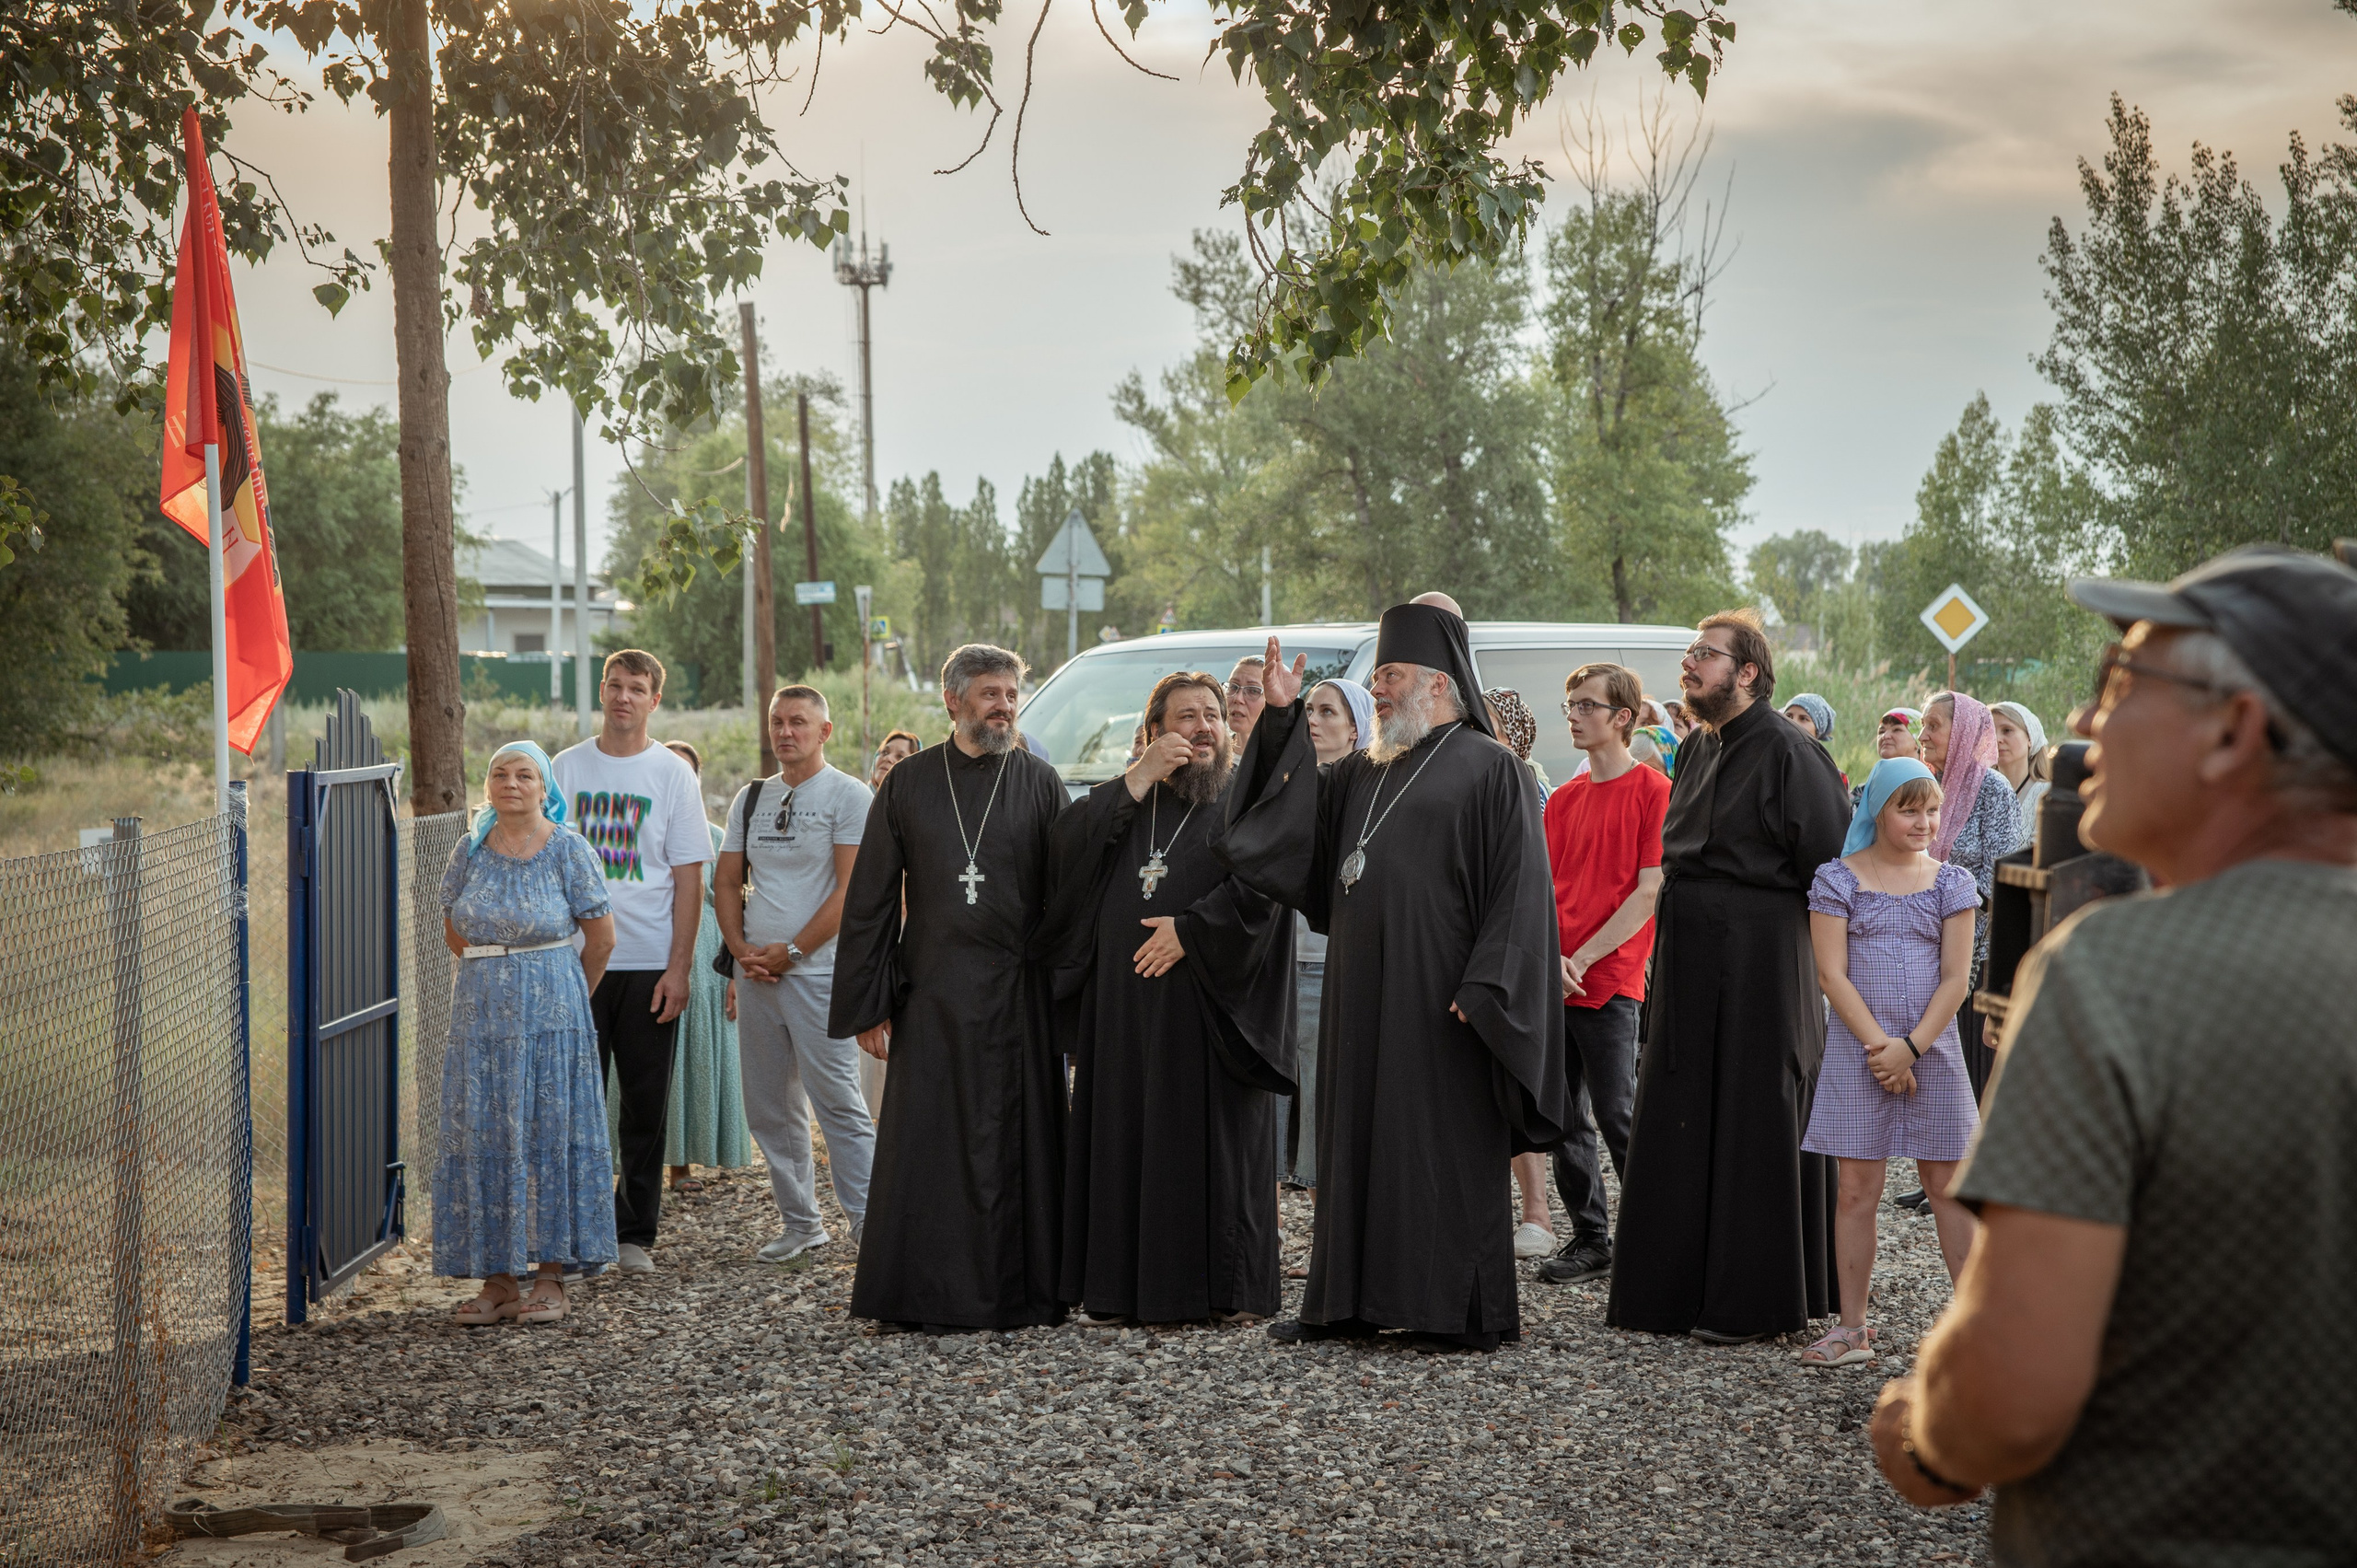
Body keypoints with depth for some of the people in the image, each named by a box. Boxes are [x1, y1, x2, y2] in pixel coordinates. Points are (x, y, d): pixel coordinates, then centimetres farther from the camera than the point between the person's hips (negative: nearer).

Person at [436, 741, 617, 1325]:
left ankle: (551, 1277, 5)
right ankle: (497, 1278, 7)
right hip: (481, 1012, 3)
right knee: (483, 1139, 2)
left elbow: (601, 936, -1)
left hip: (552, 1014, -3)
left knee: (549, 1135, -1)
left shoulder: (568, 850, -5)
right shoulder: (471, 850, 5)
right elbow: (453, 930, 16)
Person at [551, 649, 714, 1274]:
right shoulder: (568, 768, 6)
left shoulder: (674, 775, 2)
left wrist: (678, 968, -7)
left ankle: (635, 1234, 14)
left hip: (650, 964, -1)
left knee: (646, 1105, 4)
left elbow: (688, 879, 0)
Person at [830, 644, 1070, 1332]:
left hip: (1017, 996, -1)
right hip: (932, 993, 1)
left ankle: (1014, 1291, 10)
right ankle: (924, 1294, 9)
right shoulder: (908, 785, 6)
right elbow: (870, 901, 6)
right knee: (926, 1143, 1)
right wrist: (867, 1005, 1)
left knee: (1012, 1141, 2)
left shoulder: (1039, 783, 5)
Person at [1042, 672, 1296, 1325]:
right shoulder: (1118, 800, 16)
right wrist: (1139, 780, -8)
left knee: (1215, 1142, -3)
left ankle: (1226, 1288, 4)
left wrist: (1191, 930, -16)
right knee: (1123, 1141, 2)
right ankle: (1118, 1288, 7)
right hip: (1123, 1003, 3)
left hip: (1209, 1004, -3)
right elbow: (1066, 850, -3)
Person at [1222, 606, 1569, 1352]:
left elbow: (1518, 889, -10)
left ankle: (1463, 1309, 4)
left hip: (1436, 1001, -7)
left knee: (1446, 1145, -3)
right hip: (1363, 996, 7)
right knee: (1357, 1141, 9)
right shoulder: (1364, 772, 17)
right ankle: (1350, 1298, 16)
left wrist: (1482, 988, -18)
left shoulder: (1490, 768, -5)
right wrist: (1281, 717, 6)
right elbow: (1292, 820, 15)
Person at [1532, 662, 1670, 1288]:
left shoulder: (1653, 791, -5)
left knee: (1618, 1116, -5)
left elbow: (1648, 892, -10)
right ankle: (1589, 1240, 16)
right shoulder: (1564, 799, 15)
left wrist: (1583, 958, -12)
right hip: (1554, 981, 6)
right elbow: (1544, 889, 12)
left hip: (1611, 983, -6)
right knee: (1565, 1119, 7)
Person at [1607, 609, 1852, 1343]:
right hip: (1687, 962, 8)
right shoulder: (1695, 751, 13)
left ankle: (1752, 1301, 5)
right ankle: (1674, 1288, 18)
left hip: (1761, 963, -8)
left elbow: (1831, 869, -12)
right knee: (1681, 1122, 10)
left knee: (1753, 1124, -2)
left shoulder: (1788, 752, -11)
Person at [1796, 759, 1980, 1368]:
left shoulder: (1952, 882, 4)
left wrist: (1910, 1046, -12)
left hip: (1932, 1049, 1)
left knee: (1949, 1185, 4)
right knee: (1856, 1189, 2)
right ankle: (1852, 1328, 8)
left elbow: (1955, 979, -1)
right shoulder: (1838, 879, 0)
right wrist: (1879, 1046, -13)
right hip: (1856, 1048, -1)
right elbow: (1832, 974, -6)